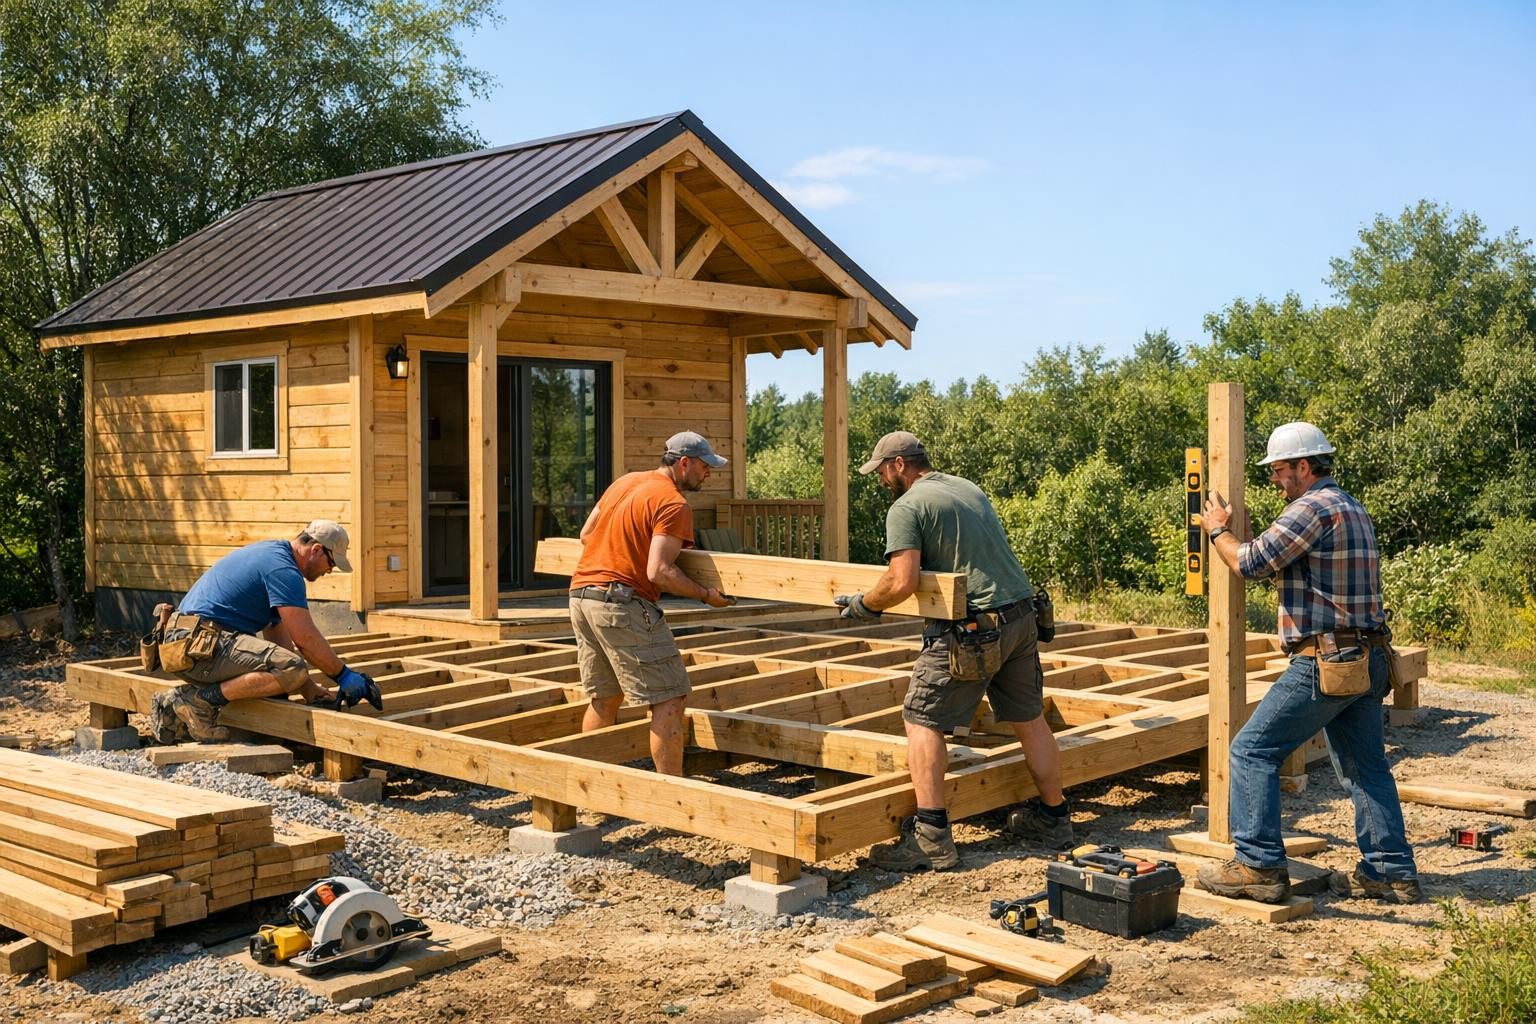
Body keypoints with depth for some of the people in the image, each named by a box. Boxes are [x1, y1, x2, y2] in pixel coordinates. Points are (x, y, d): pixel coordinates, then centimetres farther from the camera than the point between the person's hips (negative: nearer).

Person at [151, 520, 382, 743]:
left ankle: (177, 703, 14)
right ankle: (201, 701, -14)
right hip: (200, 645, -11)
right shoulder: (284, 570, -11)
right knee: (293, 669, -23)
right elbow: (306, 639, -14)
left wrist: (312, 691, 17)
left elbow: (275, 630, 21)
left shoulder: (271, 552, 21)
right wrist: (344, 676, -1)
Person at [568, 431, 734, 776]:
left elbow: (586, 534, 24)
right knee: (670, 700, -5)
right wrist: (705, 595, -8)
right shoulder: (674, 504, -10)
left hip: (580, 594, 9)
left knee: (604, 699, 18)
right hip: (623, 604, -9)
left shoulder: (624, 482, 16)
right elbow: (659, 572, -18)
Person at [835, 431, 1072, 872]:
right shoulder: (970, 488, 17)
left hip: (970, 627, -8)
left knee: (921, 720, -2)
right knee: (1029, 718, 18)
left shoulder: (906, 508, -8)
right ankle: (1054, 818, 29)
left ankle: (932, 838, -7)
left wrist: (862, 605, -1)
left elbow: (902, 582, -17)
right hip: (1021, 616, 8)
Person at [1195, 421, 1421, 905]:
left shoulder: (1315, 507, -14)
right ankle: (1391, 873, 18)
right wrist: (1239, 529, 24)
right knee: (1365, 764, 15)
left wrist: (1218, 530, 2)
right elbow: (1280, 563, 23)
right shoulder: (1352, 508, 18)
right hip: (1367, 659, 10)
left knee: (1253, 751, -4)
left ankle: (1260, 866, -3)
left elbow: (1252, 563, -16)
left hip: (1325, 661, -10)